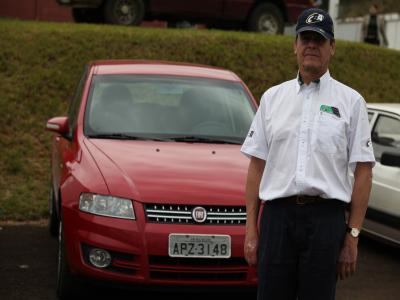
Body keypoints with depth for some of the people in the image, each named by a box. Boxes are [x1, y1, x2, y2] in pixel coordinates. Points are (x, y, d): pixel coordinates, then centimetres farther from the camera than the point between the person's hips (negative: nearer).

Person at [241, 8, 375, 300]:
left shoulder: (351, 101, 5)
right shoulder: (273, 98, 12)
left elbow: (363, 171, 0)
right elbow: (257, 165, 11)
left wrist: (353, 235, -6)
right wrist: (251, 227, 4)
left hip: (326, 218, -2)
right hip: (277, 214, 2)